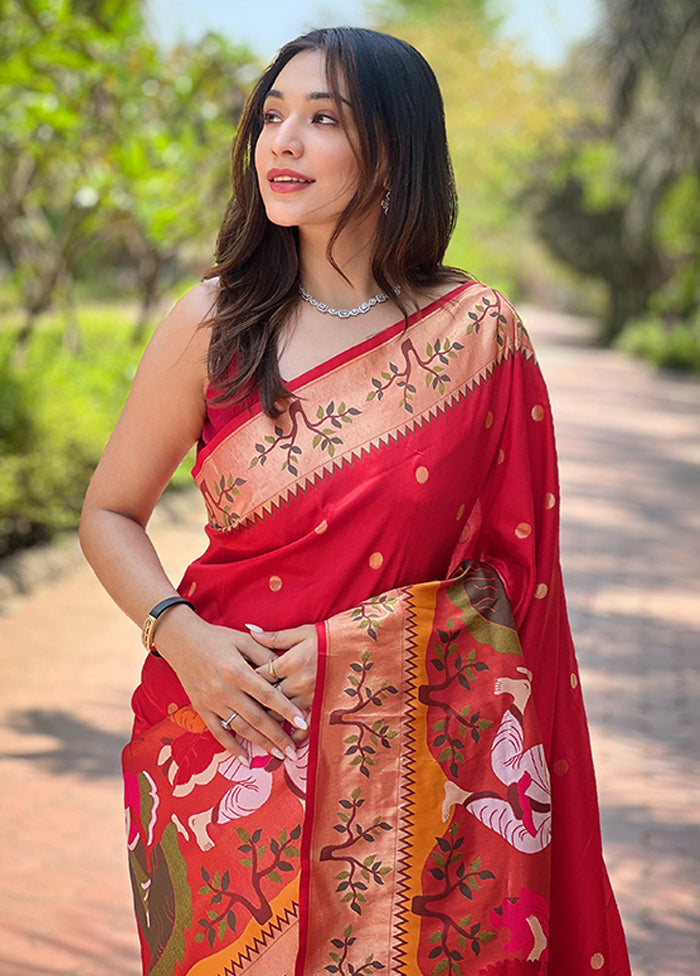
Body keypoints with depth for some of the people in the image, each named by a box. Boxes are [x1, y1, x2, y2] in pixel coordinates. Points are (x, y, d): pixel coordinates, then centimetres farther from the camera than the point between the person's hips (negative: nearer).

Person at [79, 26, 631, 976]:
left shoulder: (481, 333, -5)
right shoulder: (213, 324, -4)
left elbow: (511, 571, 0)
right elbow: (110, 514, 5)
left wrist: (349, 641, -12)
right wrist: (181, 636, -13)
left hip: (410, 758, 0)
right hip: (229, 737, 1)